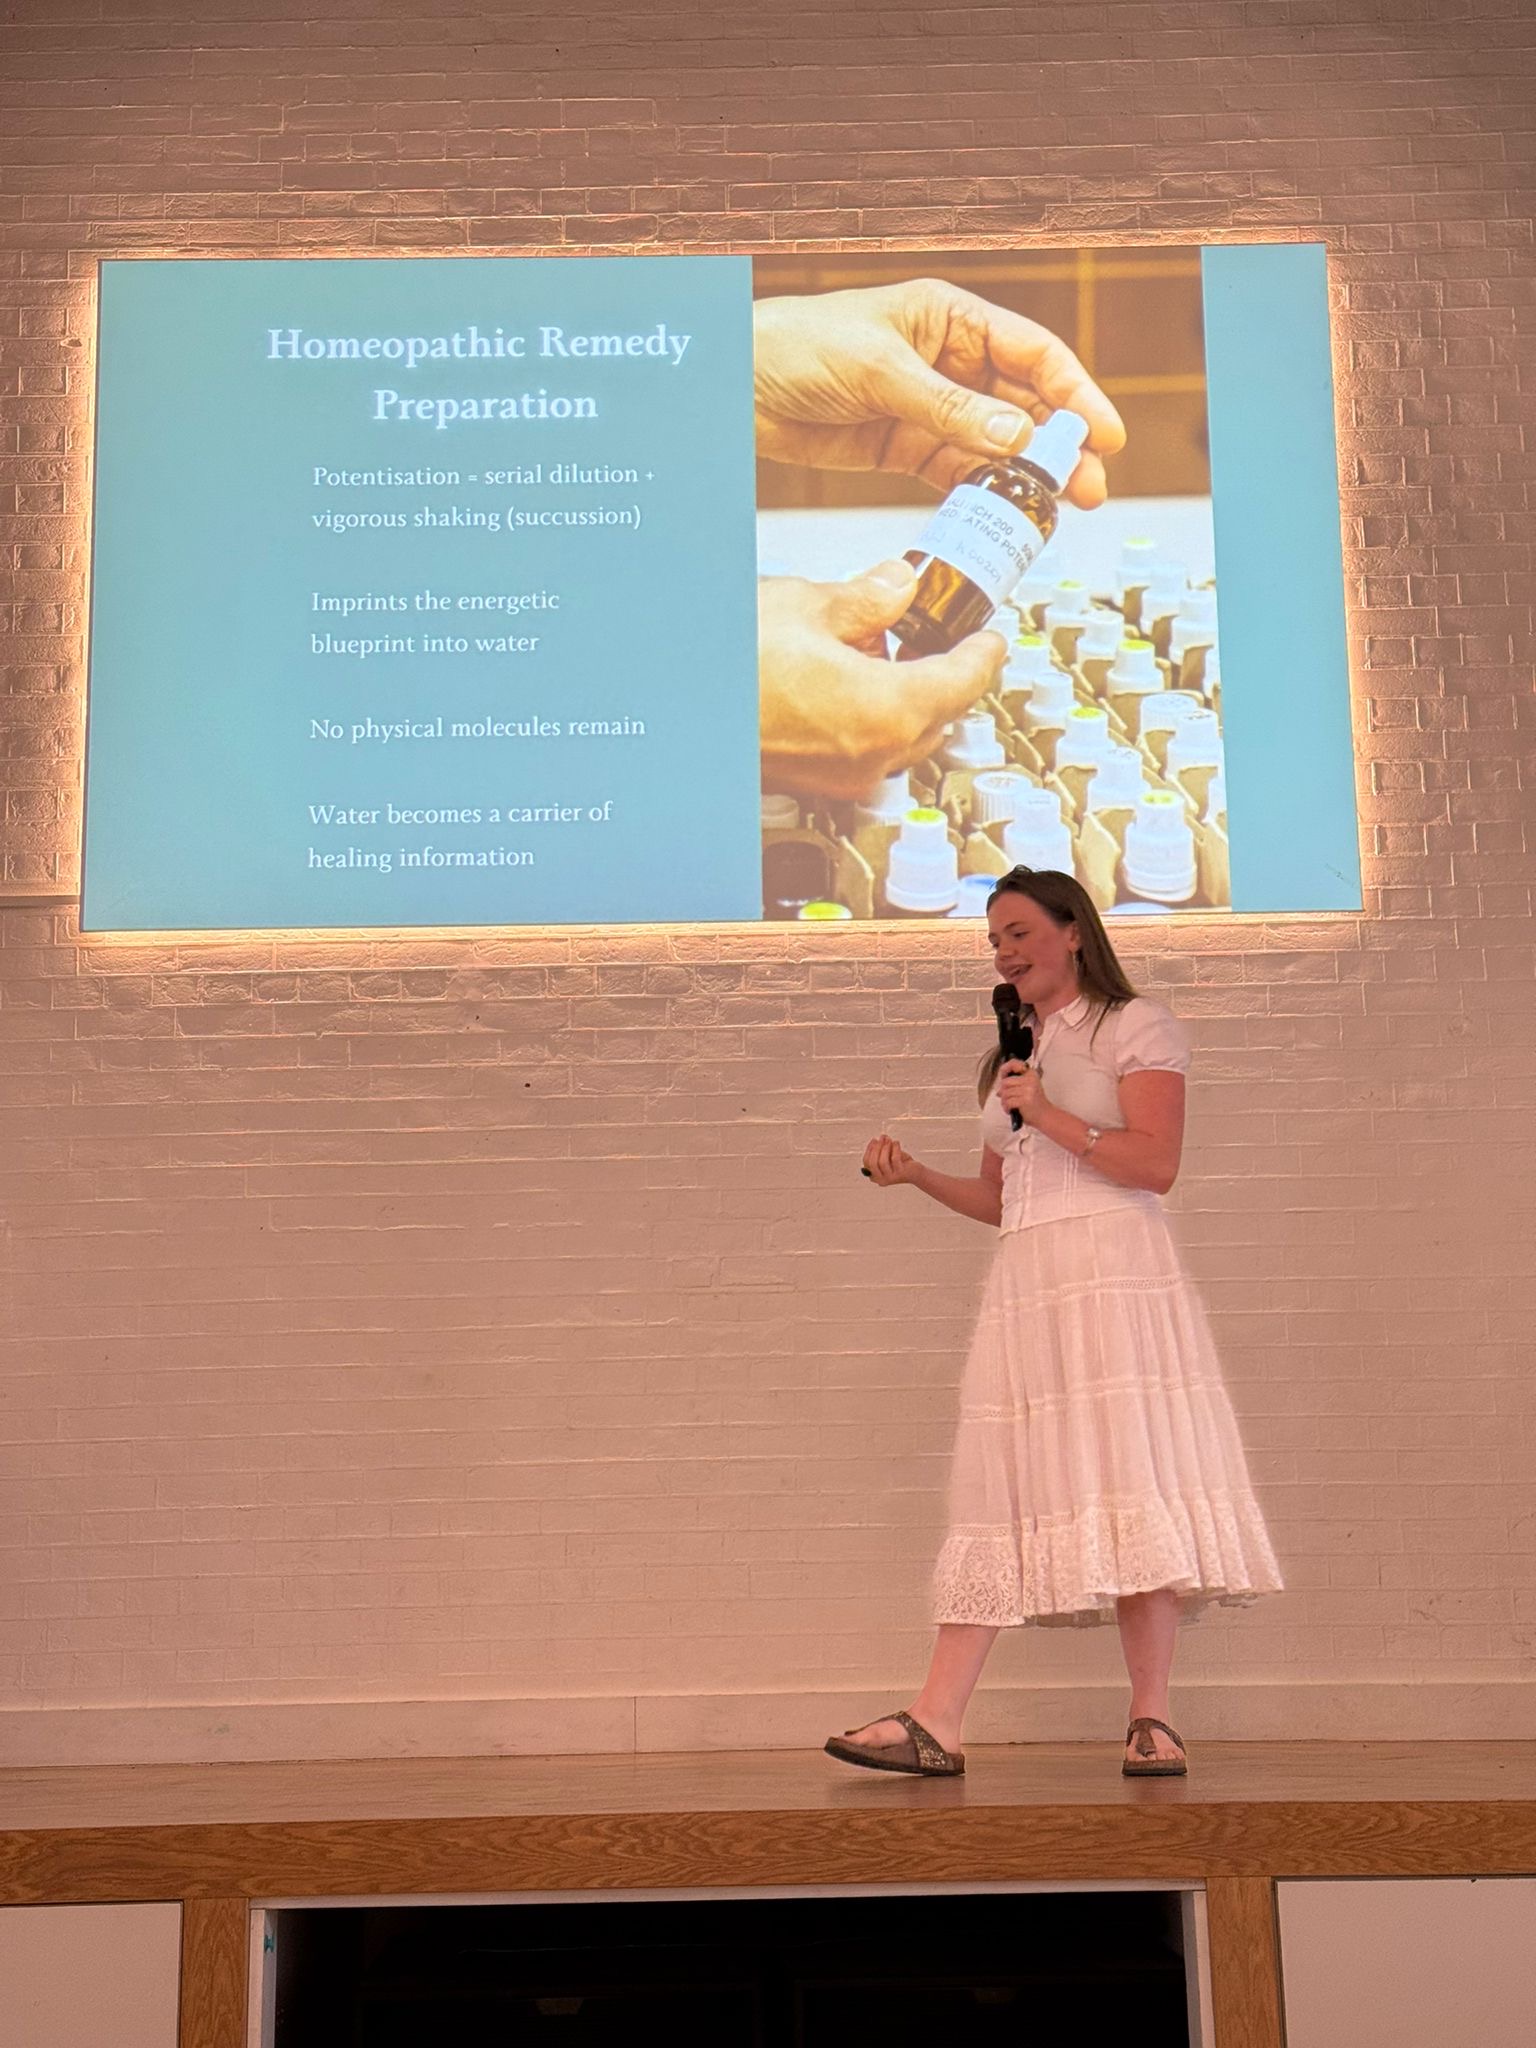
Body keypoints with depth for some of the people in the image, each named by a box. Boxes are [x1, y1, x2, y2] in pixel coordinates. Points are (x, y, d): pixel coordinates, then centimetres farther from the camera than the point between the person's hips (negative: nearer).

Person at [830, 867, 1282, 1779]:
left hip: (1114, 1276, -6)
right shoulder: (1013, 1056, 26)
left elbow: (1156, 1163, -8)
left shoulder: (1136, 1027, 5)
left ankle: (1153, 1722, -5)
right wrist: (916, 1176, 10)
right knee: (1005, 1493, 0)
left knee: (1130, 1482, -10)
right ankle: (936, 1723, -5)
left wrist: (1048, 1114, -10)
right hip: (1026, 1284, 6)